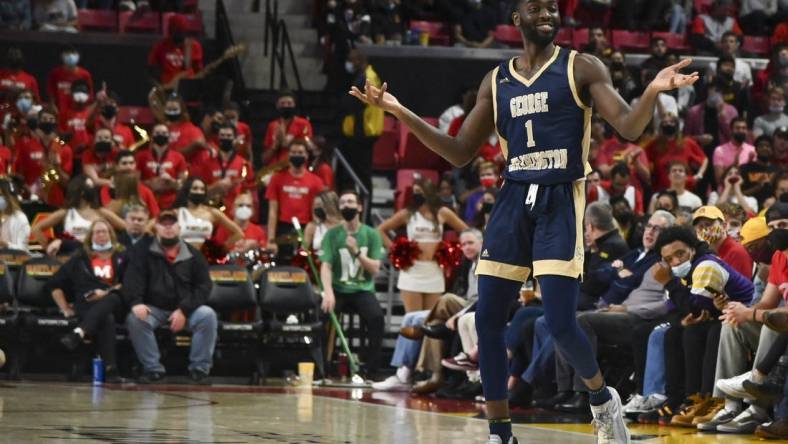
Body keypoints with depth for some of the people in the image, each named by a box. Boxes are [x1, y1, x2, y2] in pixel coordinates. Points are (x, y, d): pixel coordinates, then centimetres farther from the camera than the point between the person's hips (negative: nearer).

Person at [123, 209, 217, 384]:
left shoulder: (193, 255, 7)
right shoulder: (142, 250, 7)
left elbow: (203, 286, -1)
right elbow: (132, 279, -4)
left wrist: (184, 311, -16)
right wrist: (136, 302, -26)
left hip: (186, 310, 0)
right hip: (153, 309, 0)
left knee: (208, 315, -29)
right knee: (134, 319, -31)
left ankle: (200, 369, -19)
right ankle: (153, 369, -21)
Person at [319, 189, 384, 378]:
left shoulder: (371, 234, 4)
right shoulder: (332, 234, 3)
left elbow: (375, 269, -2)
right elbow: (325, 266, -8)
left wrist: (356, 252, -18)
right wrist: (328, 292, -26)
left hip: (363, 290, 0)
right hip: (338, 290, 0)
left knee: (376, 316, -30)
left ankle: (371, 371, -20)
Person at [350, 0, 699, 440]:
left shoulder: (582, 68, 1)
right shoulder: (496, 81, 13)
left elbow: (629, 127, -9)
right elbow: (461, 153, 14)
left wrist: (653, 91, -30)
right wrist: (401, 113, 6)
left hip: (561, 202, -5)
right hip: (514, 200, 5)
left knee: (561, 323, -13)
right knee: (488, 320, -1)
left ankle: (603, 399, 16)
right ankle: (501, 434, 9)